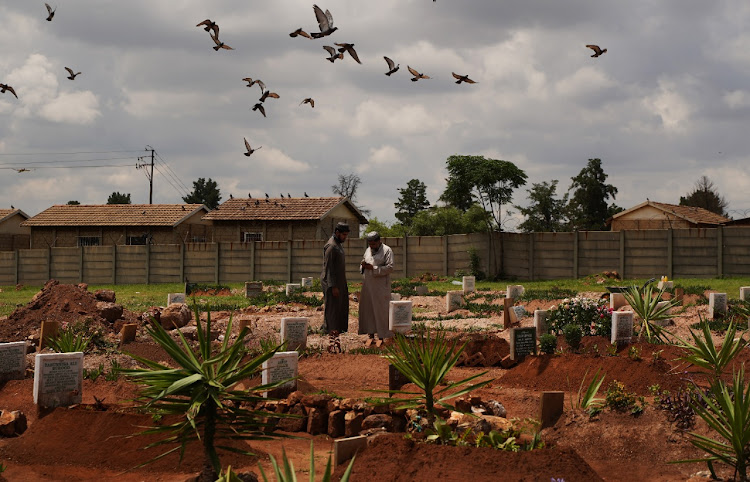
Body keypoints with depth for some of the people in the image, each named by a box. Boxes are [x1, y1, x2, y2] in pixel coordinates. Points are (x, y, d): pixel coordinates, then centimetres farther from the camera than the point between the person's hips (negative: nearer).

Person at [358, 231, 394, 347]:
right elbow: (362, 267, 22)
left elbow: (390, 268, -14)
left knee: (381, 311, -3)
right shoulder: (368, 250, 15)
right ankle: (371, 335, 11)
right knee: (367, 310, 4)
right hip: (367, 286, 6)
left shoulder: (387, 251, -5)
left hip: (380, 287, -6)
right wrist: (363, 265, -3)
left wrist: (373, 268, -17)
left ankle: (382, 336, 3)